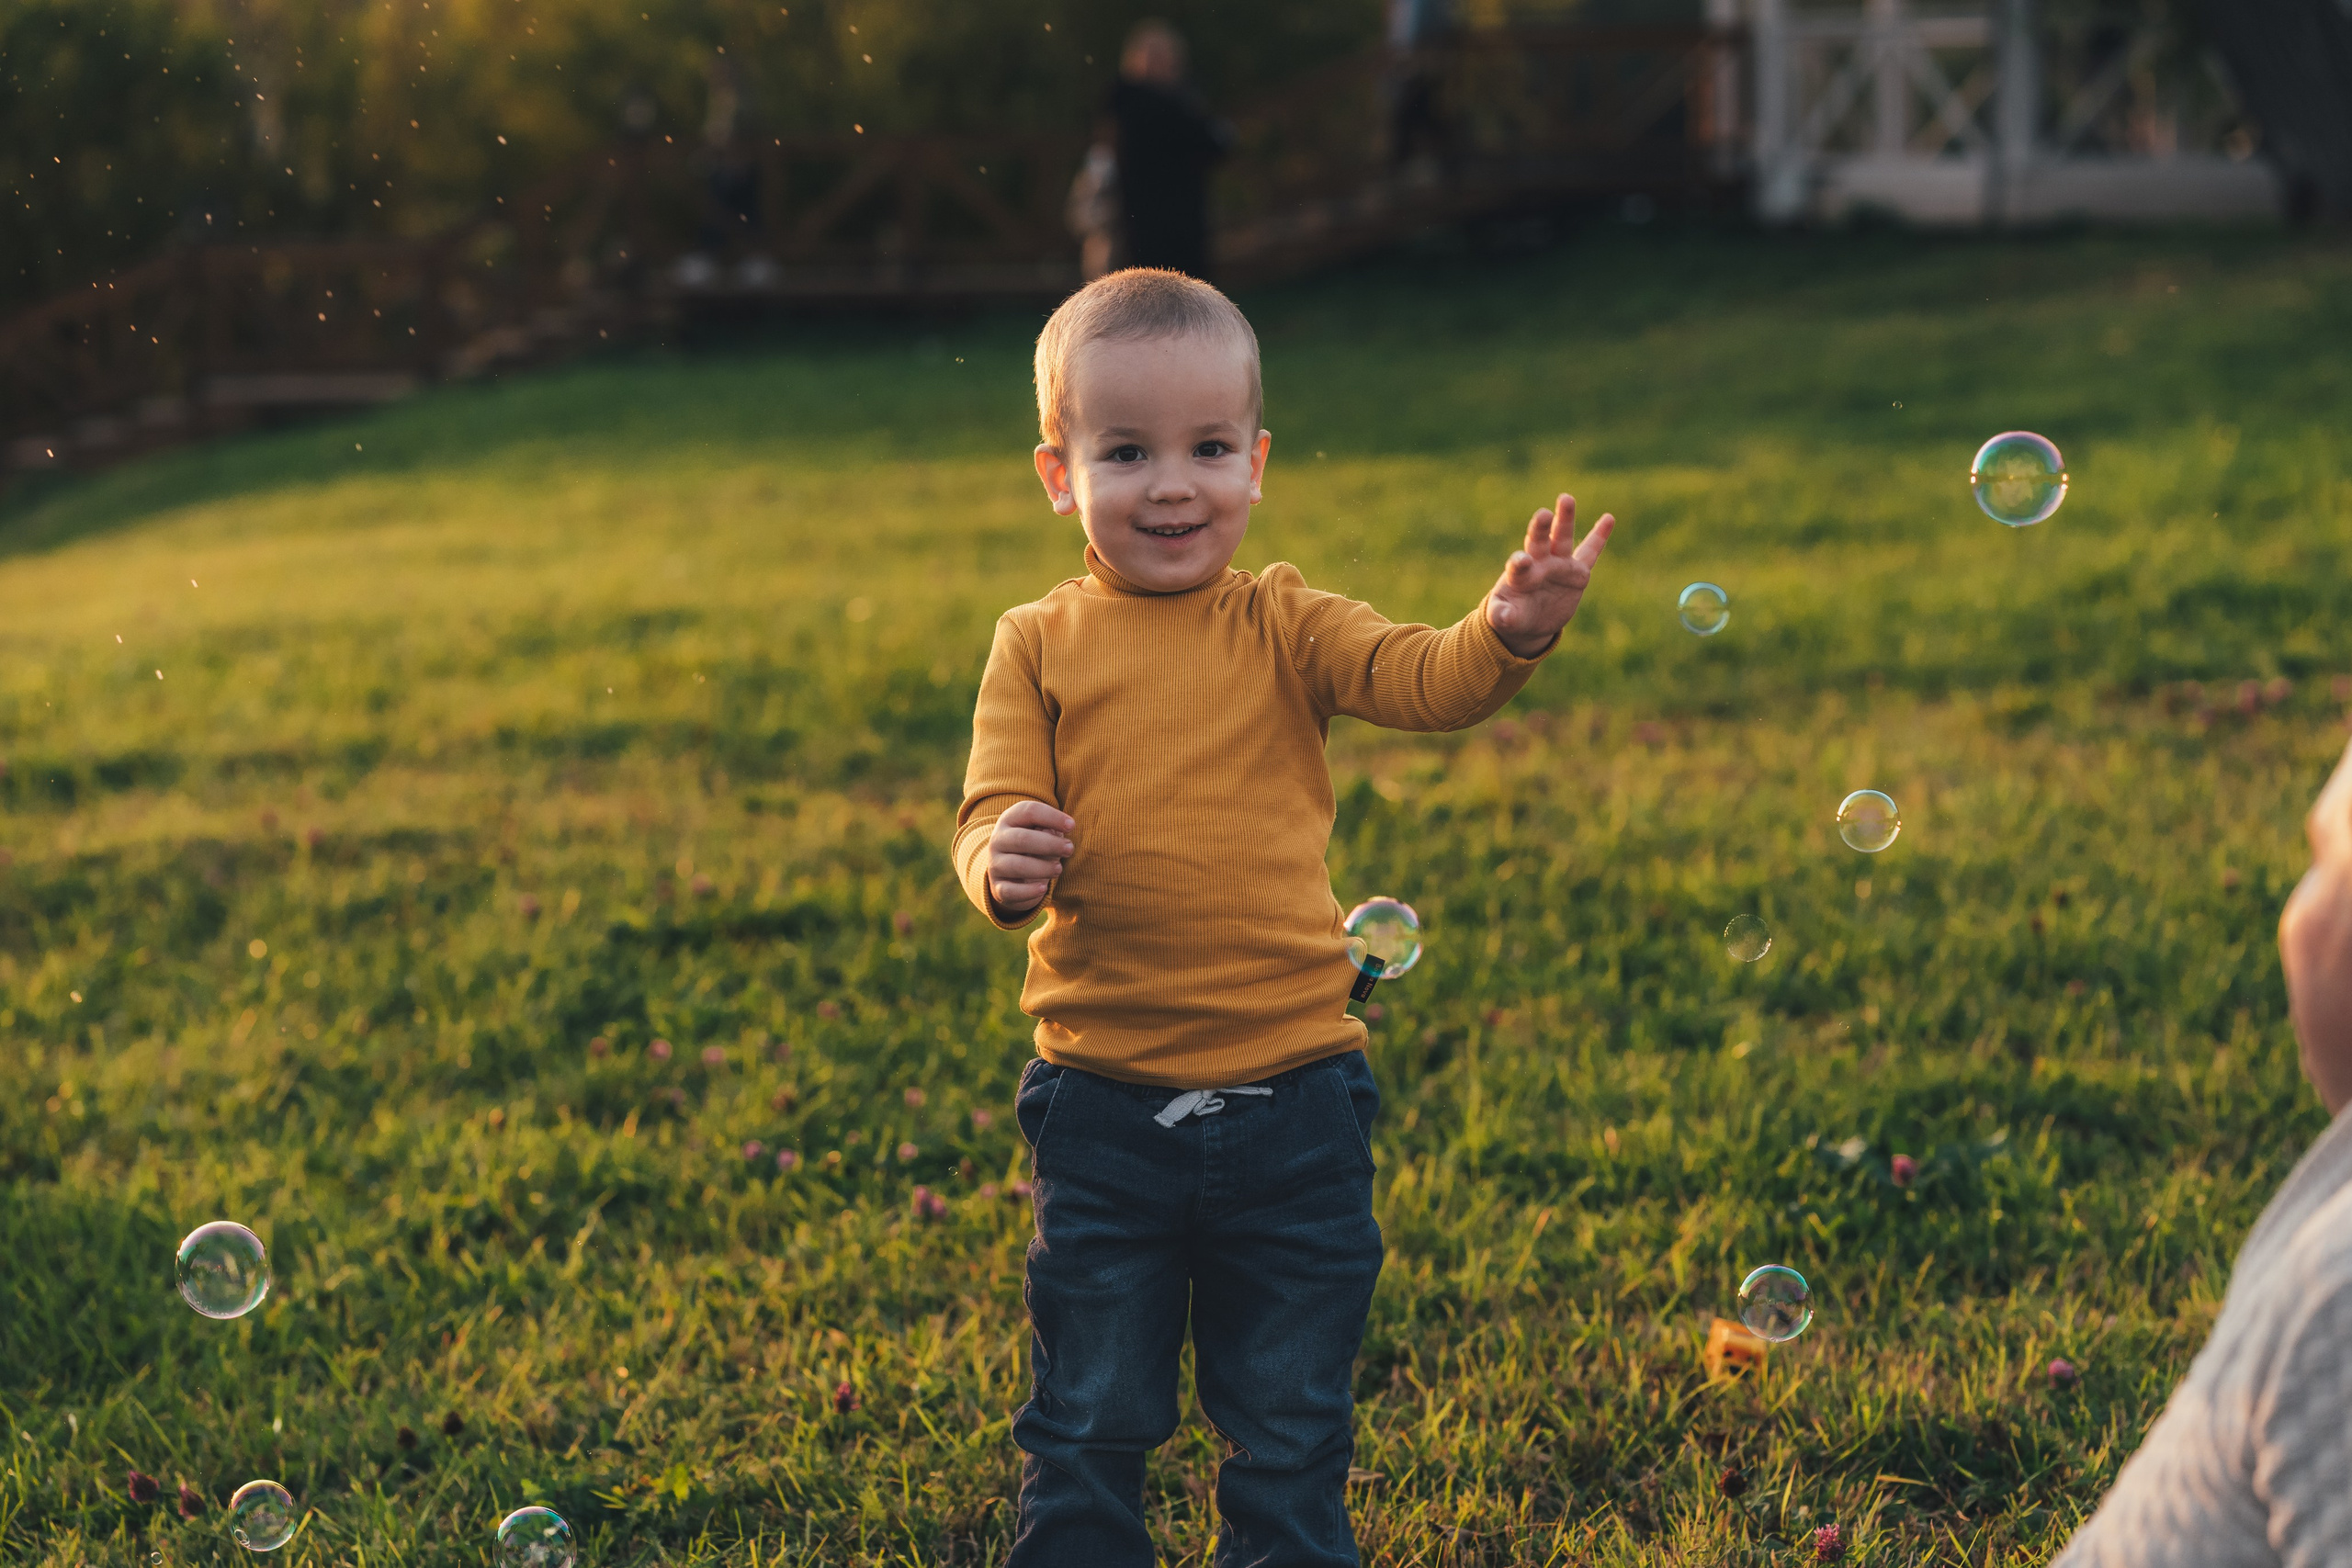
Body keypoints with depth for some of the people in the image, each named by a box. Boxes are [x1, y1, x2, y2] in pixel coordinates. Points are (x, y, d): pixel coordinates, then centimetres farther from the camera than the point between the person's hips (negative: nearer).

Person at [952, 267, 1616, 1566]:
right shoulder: (1039, 647, 1)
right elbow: (991, 816, -4)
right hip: (1102, 1110, 0)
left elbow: (1422, 679, -14)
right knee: (1088, 1425, 10)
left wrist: (1509, 631, -35)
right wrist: (1004, 864, -28)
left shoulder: (1284, 628, 2)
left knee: (1290, 1431, 12)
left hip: (1291, 1100, 1)